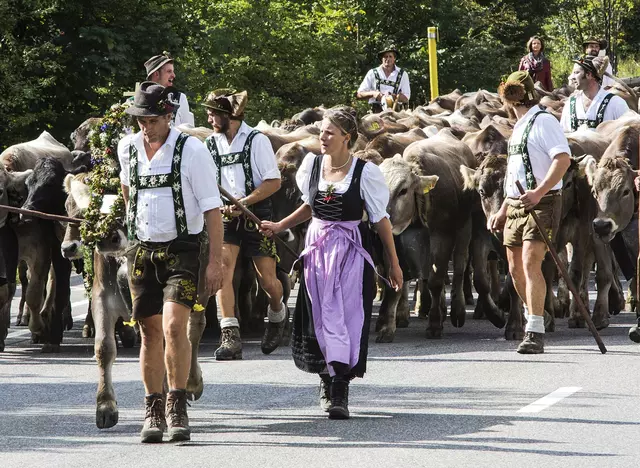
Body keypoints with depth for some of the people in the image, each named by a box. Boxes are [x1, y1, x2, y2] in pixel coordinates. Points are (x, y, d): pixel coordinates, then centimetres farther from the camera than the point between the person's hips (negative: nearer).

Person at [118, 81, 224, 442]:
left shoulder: (192, 150, -10)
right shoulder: (128, 148, 4)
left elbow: (212, 208, -10)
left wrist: (216, 261, -14)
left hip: (181, 250, -4)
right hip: (142, 249, 4)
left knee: (174, 327, -18)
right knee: (151, 332, 5)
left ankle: (177, 408, -10)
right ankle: (153, 411, 13)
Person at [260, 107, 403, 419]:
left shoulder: (365, 172, -8)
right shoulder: (312, 164, 3)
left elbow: (380, 219, -3)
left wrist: (393, 263, 0)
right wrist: (279, 227, 16)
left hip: (351, 253, -4)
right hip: (317, 249, 4)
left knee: (347, 317, -9)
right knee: (321, 316, 2)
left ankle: (339, 392, -10)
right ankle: (327, 379, 17)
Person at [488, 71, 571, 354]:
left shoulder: (543, 121, -9)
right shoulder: (519, 127, 20)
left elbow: (563, 159, -22)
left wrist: (539, 192, -31)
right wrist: (503, 210, 24)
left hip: (541, 203, -9)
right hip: (516, 204, 9)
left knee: (531, 264, -18)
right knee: (516, 269, 12)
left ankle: (536, 333, -21)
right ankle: (534, 319, 30)